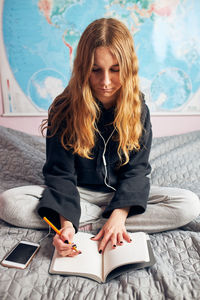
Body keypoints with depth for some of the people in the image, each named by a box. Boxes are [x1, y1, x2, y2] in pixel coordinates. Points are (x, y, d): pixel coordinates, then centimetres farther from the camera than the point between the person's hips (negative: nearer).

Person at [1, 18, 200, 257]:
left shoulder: (137, 108, -8)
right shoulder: (64, 109, -13)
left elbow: (136, 168, -9)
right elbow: (61, 172, -14)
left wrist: (119, 214, -25)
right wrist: (66, 222, -31)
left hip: (124, 193, 2)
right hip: (79, 193, -1)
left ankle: (90, 224, -21)